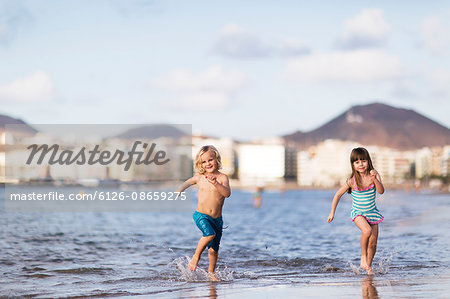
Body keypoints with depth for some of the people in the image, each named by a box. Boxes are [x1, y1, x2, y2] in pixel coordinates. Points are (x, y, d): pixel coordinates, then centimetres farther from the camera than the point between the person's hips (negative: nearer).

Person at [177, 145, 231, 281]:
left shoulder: (222, 178, -6)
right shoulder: (199, 177, 1)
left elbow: (227, 193, -23)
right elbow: (188, 182, 23)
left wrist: (215, 183, -35)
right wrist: (178, 192, 20)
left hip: (217, 219, 1)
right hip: (201, 215, -1)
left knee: (214, 249, 8)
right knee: (210, 234, -30)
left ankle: (211, 272, 30)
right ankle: (196, 256, -12)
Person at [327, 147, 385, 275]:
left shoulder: (374, 175, -9)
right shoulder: (352, 180, -14)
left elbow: (381, 191, -22)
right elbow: (338, 194, -3)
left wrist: (374, 179, -37)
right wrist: (332, 212, -3)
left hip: (372, 212, 3)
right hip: (357, 213, -3)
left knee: (373, 243, 4)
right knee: (367, 231, -32)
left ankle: (368, 268, 25)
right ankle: (363, 256, -12)